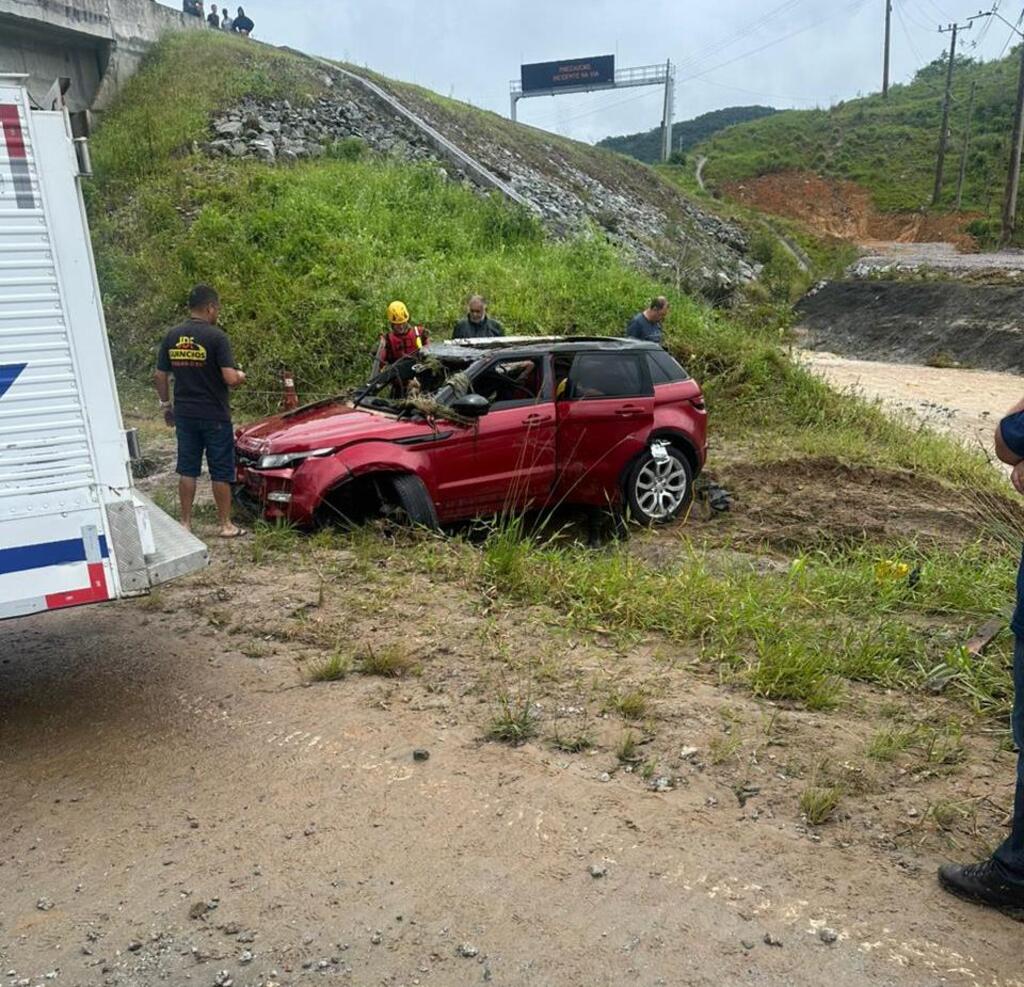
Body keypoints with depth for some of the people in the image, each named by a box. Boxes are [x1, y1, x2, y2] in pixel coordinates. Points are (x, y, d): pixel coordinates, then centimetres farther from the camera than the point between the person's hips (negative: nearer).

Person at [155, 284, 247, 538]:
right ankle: (226, 525, 11)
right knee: (221, 472, 5)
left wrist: (166, 406, 18)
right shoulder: (216, 336, -13)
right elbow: (230, 379, -20)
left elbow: (160, 377, 6)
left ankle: (185, 523, 17)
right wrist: (241, 377, 3)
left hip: (184, 414, 5)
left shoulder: (171, 336, 3)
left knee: (187, 470, 12)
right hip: (215, 415, -5)